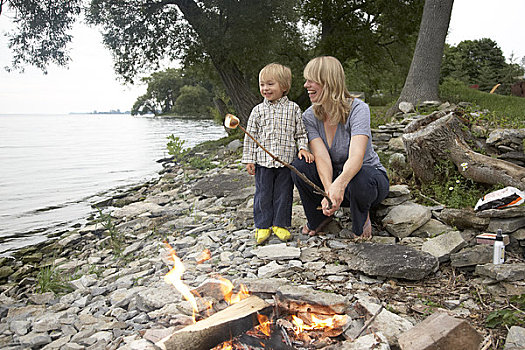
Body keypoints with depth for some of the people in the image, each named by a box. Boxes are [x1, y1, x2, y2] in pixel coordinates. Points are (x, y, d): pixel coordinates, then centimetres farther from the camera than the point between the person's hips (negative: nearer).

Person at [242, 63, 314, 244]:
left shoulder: (293, 109, 2)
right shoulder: (258, 110, 3)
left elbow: (300, 133, 8)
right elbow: (251, 136, 5)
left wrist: (303, 148, -8)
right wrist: (249, 159, 2)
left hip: (286, 160, 0)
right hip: (263, 161, 0)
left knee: (283, 194, 8)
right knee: (263, 194, 7)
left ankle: (280, 224, 23)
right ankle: (263, 225, 20)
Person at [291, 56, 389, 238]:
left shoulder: (358, 109, -21)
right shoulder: (309, 117, -9)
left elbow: (356, 157, -36)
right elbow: (322, 157, -23)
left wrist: (339, 184, -56)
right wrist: (328, 190, -42)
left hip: (370, 177, -4)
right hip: (332, 177, 4)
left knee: (358, 180, -39)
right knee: (299, 165, -23)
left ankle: (362, 218, -3)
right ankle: (320, 216, 3)